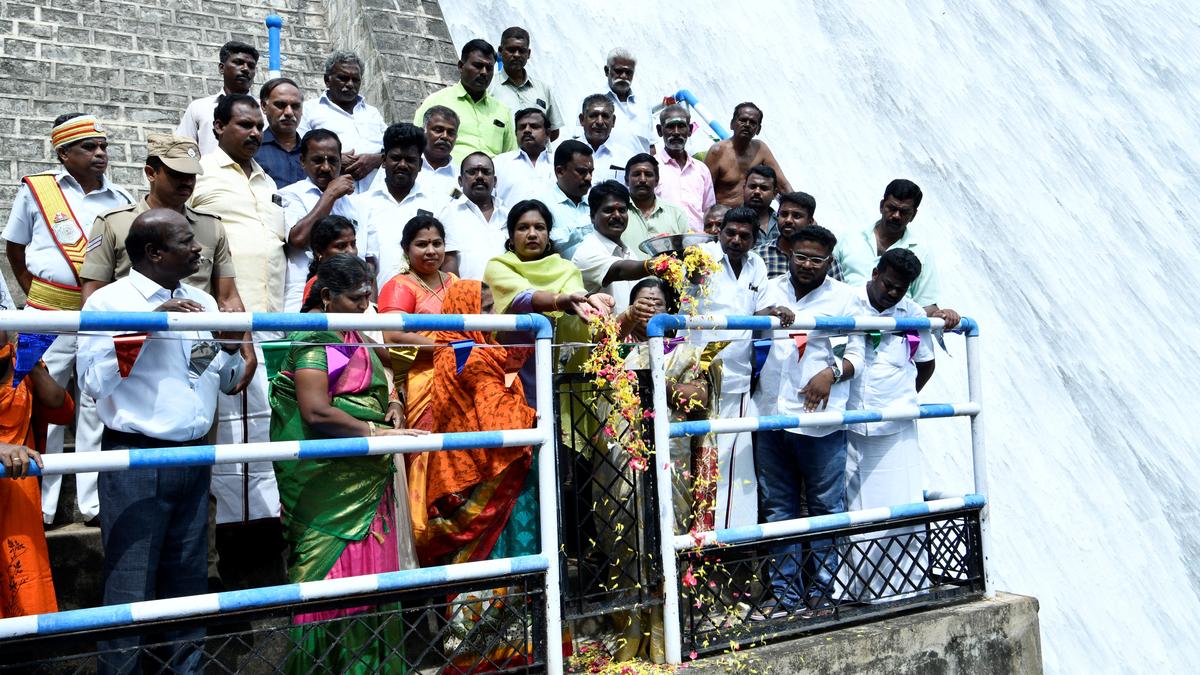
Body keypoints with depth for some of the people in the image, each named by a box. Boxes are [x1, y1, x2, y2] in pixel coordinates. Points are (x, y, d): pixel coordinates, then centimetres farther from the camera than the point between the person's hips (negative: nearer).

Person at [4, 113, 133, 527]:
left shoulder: (120, 200, 7)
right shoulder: (36, 189, 4)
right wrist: (34, 295, 5)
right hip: (49, 314, -1)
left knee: (98, 404, 4)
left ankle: (94, 500, 12)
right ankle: (39, 503, 14)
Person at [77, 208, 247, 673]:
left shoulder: (202, 302, 11)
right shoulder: (108, 302, -6)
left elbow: (227, 382, 17)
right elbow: (94, 382, -17)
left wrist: (231, 348, -3)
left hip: (194, 458, 6)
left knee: (189, 580, 15)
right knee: (130, 587, 0)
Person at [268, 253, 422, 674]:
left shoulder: (357, 338, 15)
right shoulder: (311, 336, -9)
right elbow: (316, 411, -20)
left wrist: (393, 406, 5)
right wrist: (376, 432, -19)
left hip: (368, 474, 8)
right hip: (327, 478, -8)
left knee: (370, 569, 9)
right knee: (332, 574, -3)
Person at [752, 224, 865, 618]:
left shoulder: (844, 297, 5)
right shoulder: (772, 290, 14)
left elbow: (856, 355, 2)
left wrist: (832, 372, -18)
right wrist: (763, 316, -12)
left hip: (821, 420, -3)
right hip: (772, 416, 3)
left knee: (825, 508, 3)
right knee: (778, 509, 9)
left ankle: (820, 593, 16)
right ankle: (785, 594, 19)